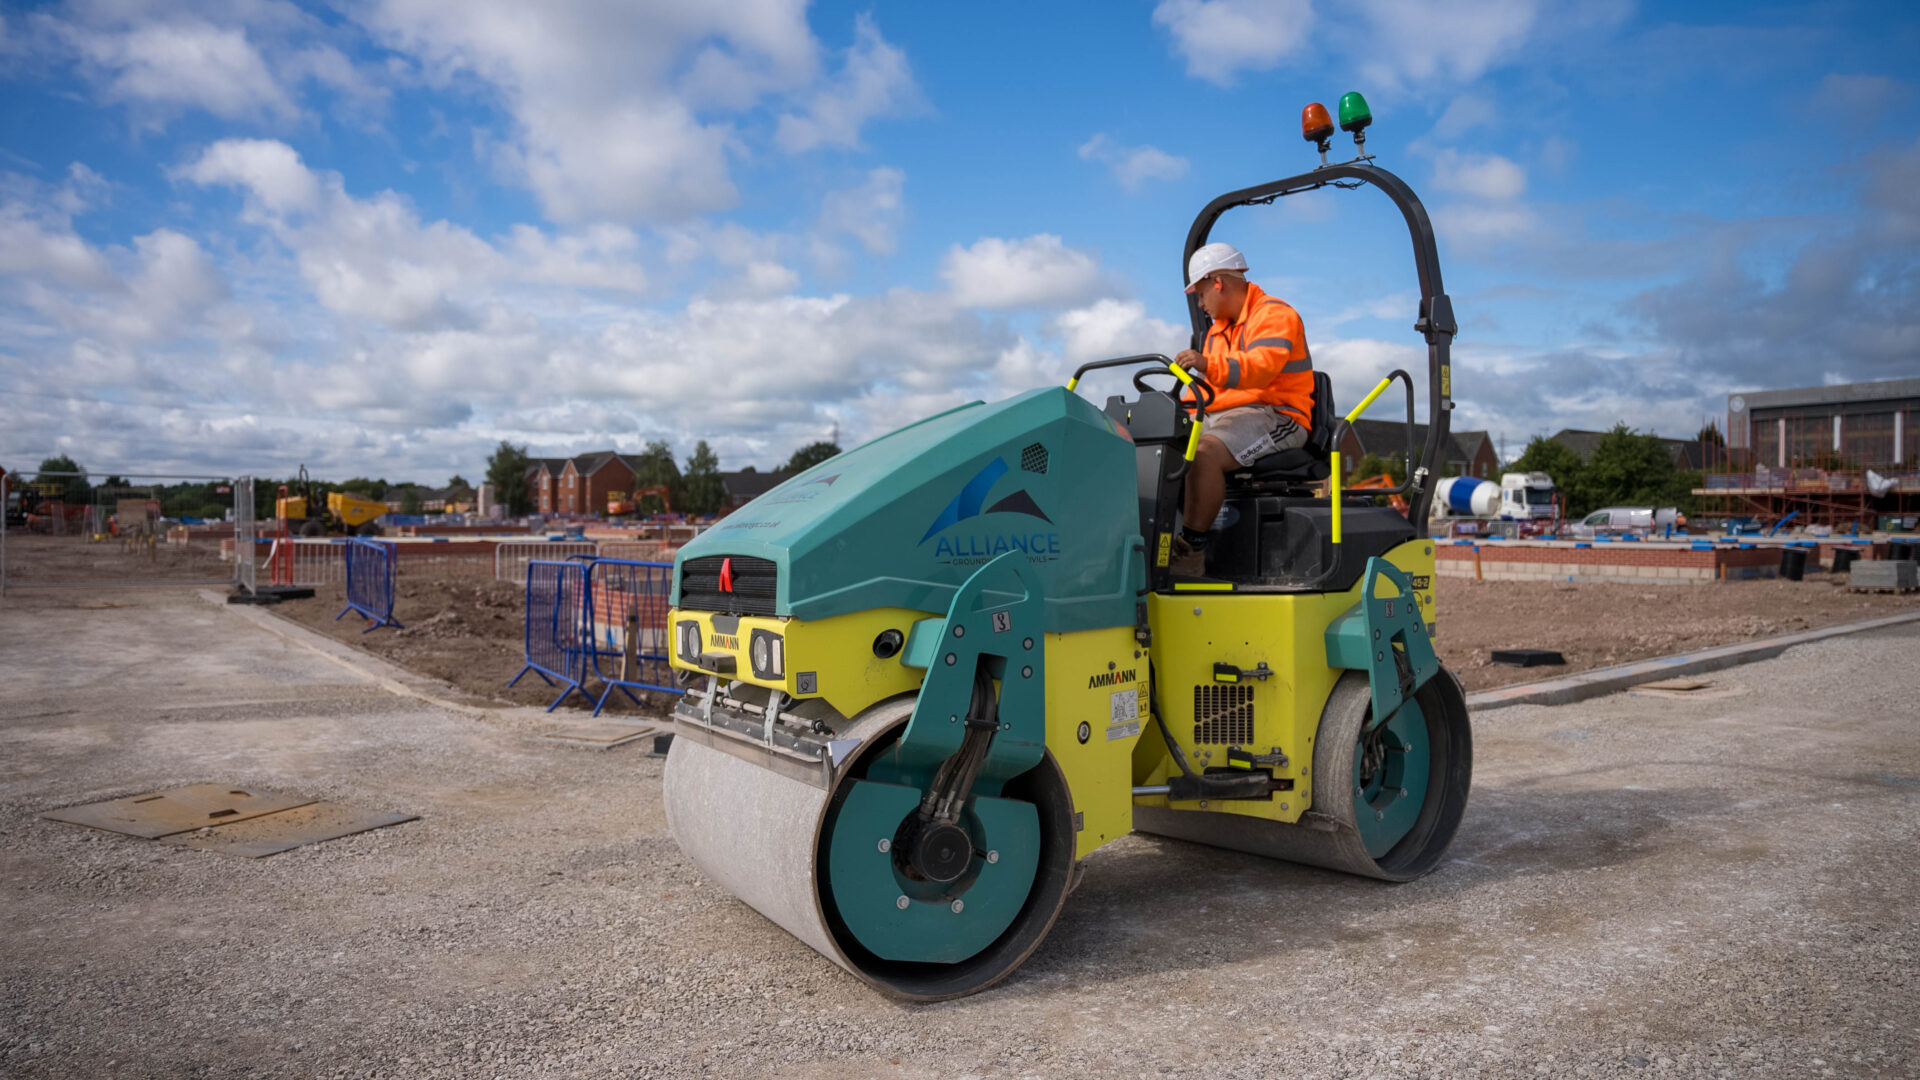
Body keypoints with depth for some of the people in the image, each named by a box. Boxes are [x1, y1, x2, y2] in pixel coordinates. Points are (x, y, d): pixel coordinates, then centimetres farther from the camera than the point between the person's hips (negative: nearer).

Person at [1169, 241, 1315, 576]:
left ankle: (1190, 554, -31)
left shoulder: (1275, 315, -6)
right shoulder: (1218, 329, 24)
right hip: (1221, 416, 9)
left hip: (1275, 416, -9)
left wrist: (1209, 365, -43)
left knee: (1203, 453, -34)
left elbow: (1260, 367, -26)